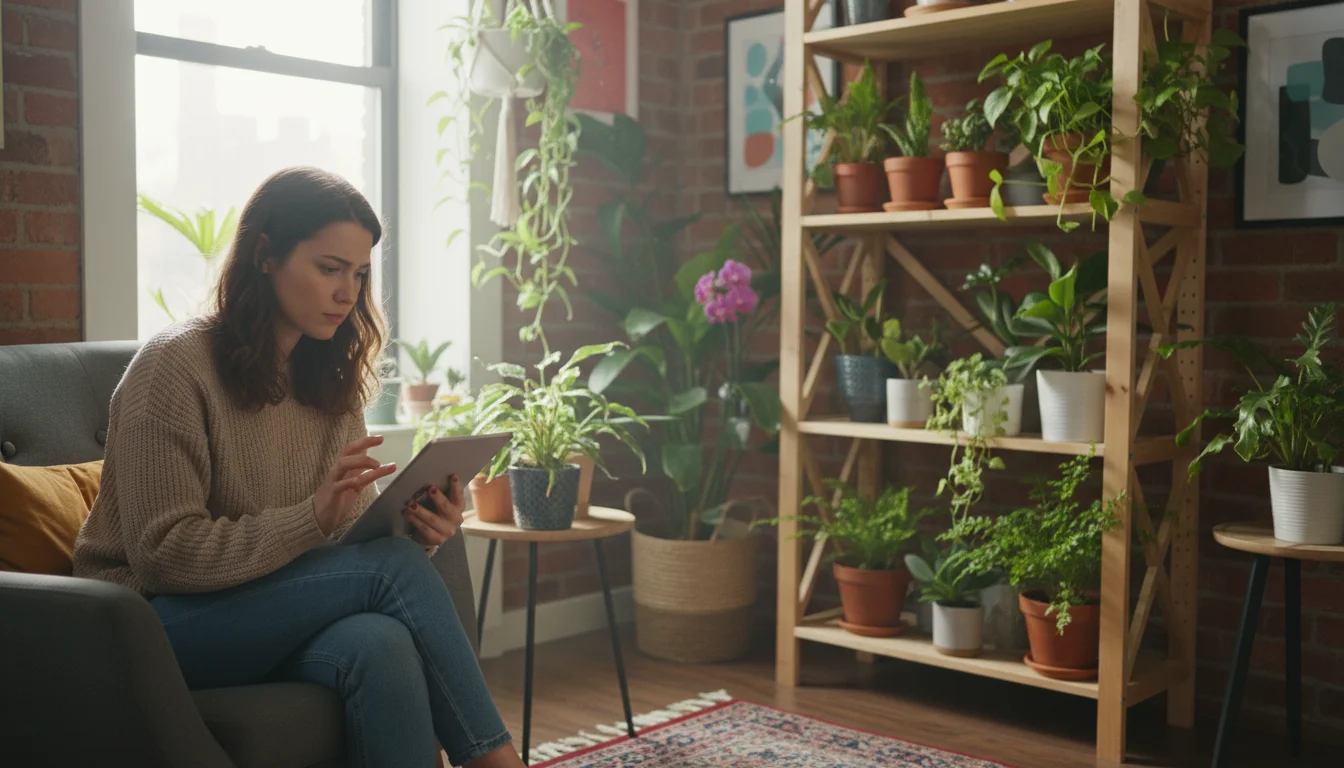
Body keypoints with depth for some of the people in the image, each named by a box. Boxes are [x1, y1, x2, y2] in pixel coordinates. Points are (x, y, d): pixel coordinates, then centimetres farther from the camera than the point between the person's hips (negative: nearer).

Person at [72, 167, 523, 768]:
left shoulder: (334, 382, 10)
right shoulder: (176, 364, -11)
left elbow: (355, 534, 8)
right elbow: (163, 554, -17)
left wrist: (412, 528, -15)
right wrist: (312, 516, -28)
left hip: (274, 619, 5)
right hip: (156, 623, -5)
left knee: (380, 644, -33)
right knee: (391, 565, -27)